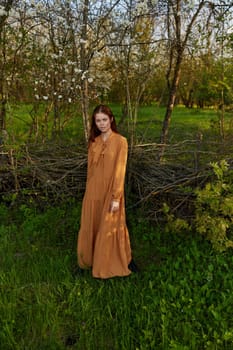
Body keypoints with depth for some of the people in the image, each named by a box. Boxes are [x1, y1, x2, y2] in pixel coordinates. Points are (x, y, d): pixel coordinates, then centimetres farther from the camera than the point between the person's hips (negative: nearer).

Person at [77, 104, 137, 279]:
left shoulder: (120, 141, -11)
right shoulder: (93, 141, 5)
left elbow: (120, 171, -14)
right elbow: (91, 168, 10)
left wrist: (116, 198, -16)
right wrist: (89, 191, 12)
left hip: (110, 191, -5)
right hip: (93, 191, 5)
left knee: (109, 228, 9)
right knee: (91, 226, 16)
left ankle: (110, 264, 29)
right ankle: (90, 259, 37)